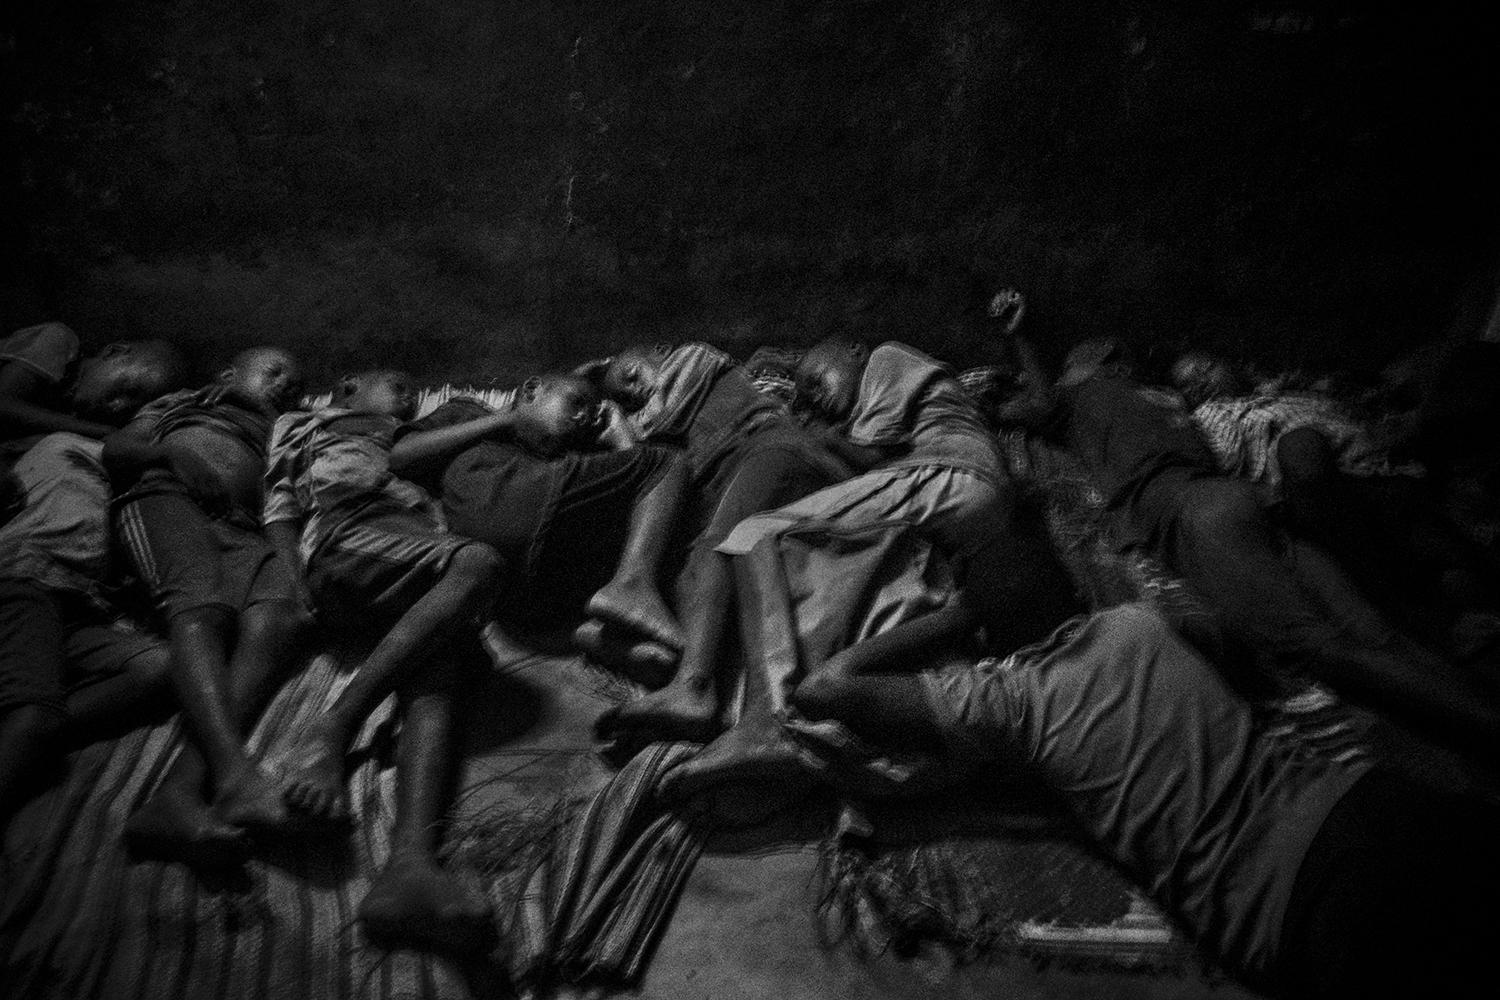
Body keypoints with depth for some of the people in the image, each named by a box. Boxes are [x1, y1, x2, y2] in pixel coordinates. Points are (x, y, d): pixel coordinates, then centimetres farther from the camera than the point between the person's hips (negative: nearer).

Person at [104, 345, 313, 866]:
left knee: (281, 610, -34)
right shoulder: (180, 404, 33)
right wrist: (173, 453, 1)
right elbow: (114, 450, 19)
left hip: (240, 529, 2)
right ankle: (232, 770, -60)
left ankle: (180, 793, -52)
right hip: (165, 498, -1)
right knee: (201, 604, -35)